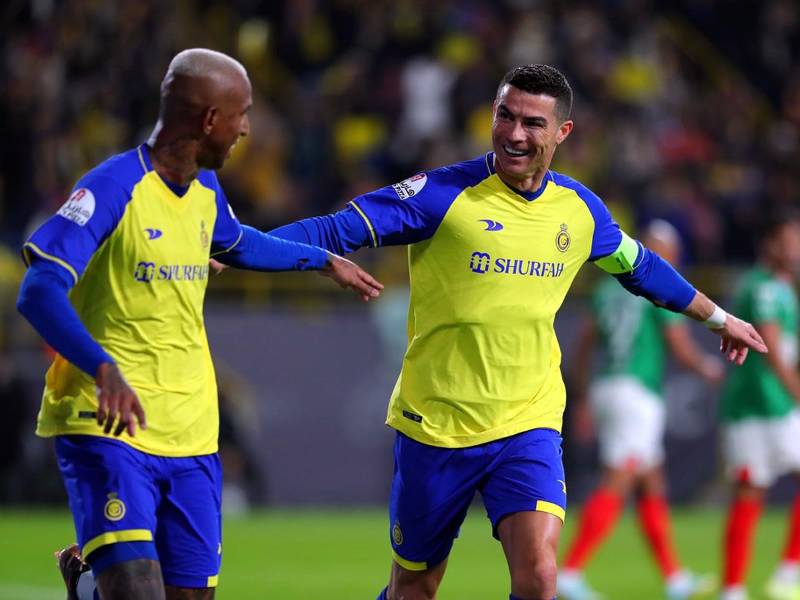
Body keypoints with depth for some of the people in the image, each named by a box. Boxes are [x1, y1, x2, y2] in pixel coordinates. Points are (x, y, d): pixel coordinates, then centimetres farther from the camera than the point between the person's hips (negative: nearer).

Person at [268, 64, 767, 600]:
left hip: (529, 423, 2)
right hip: (435, 424, -2)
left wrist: (719, 319, 35)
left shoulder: (580, 209, 4)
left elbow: (639, 267, 23)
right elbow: (340, 230, -16)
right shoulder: (444, 194, -11)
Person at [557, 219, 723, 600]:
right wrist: (709, 369, 14)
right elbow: (681, 349, -7)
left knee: (652, 485, 15)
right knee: (615, 486, -12)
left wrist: (581, 397, 19)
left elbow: (584, 344, 13)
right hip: (639, 393, -8)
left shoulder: (609, 288, 14)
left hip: (604, 388, 8)